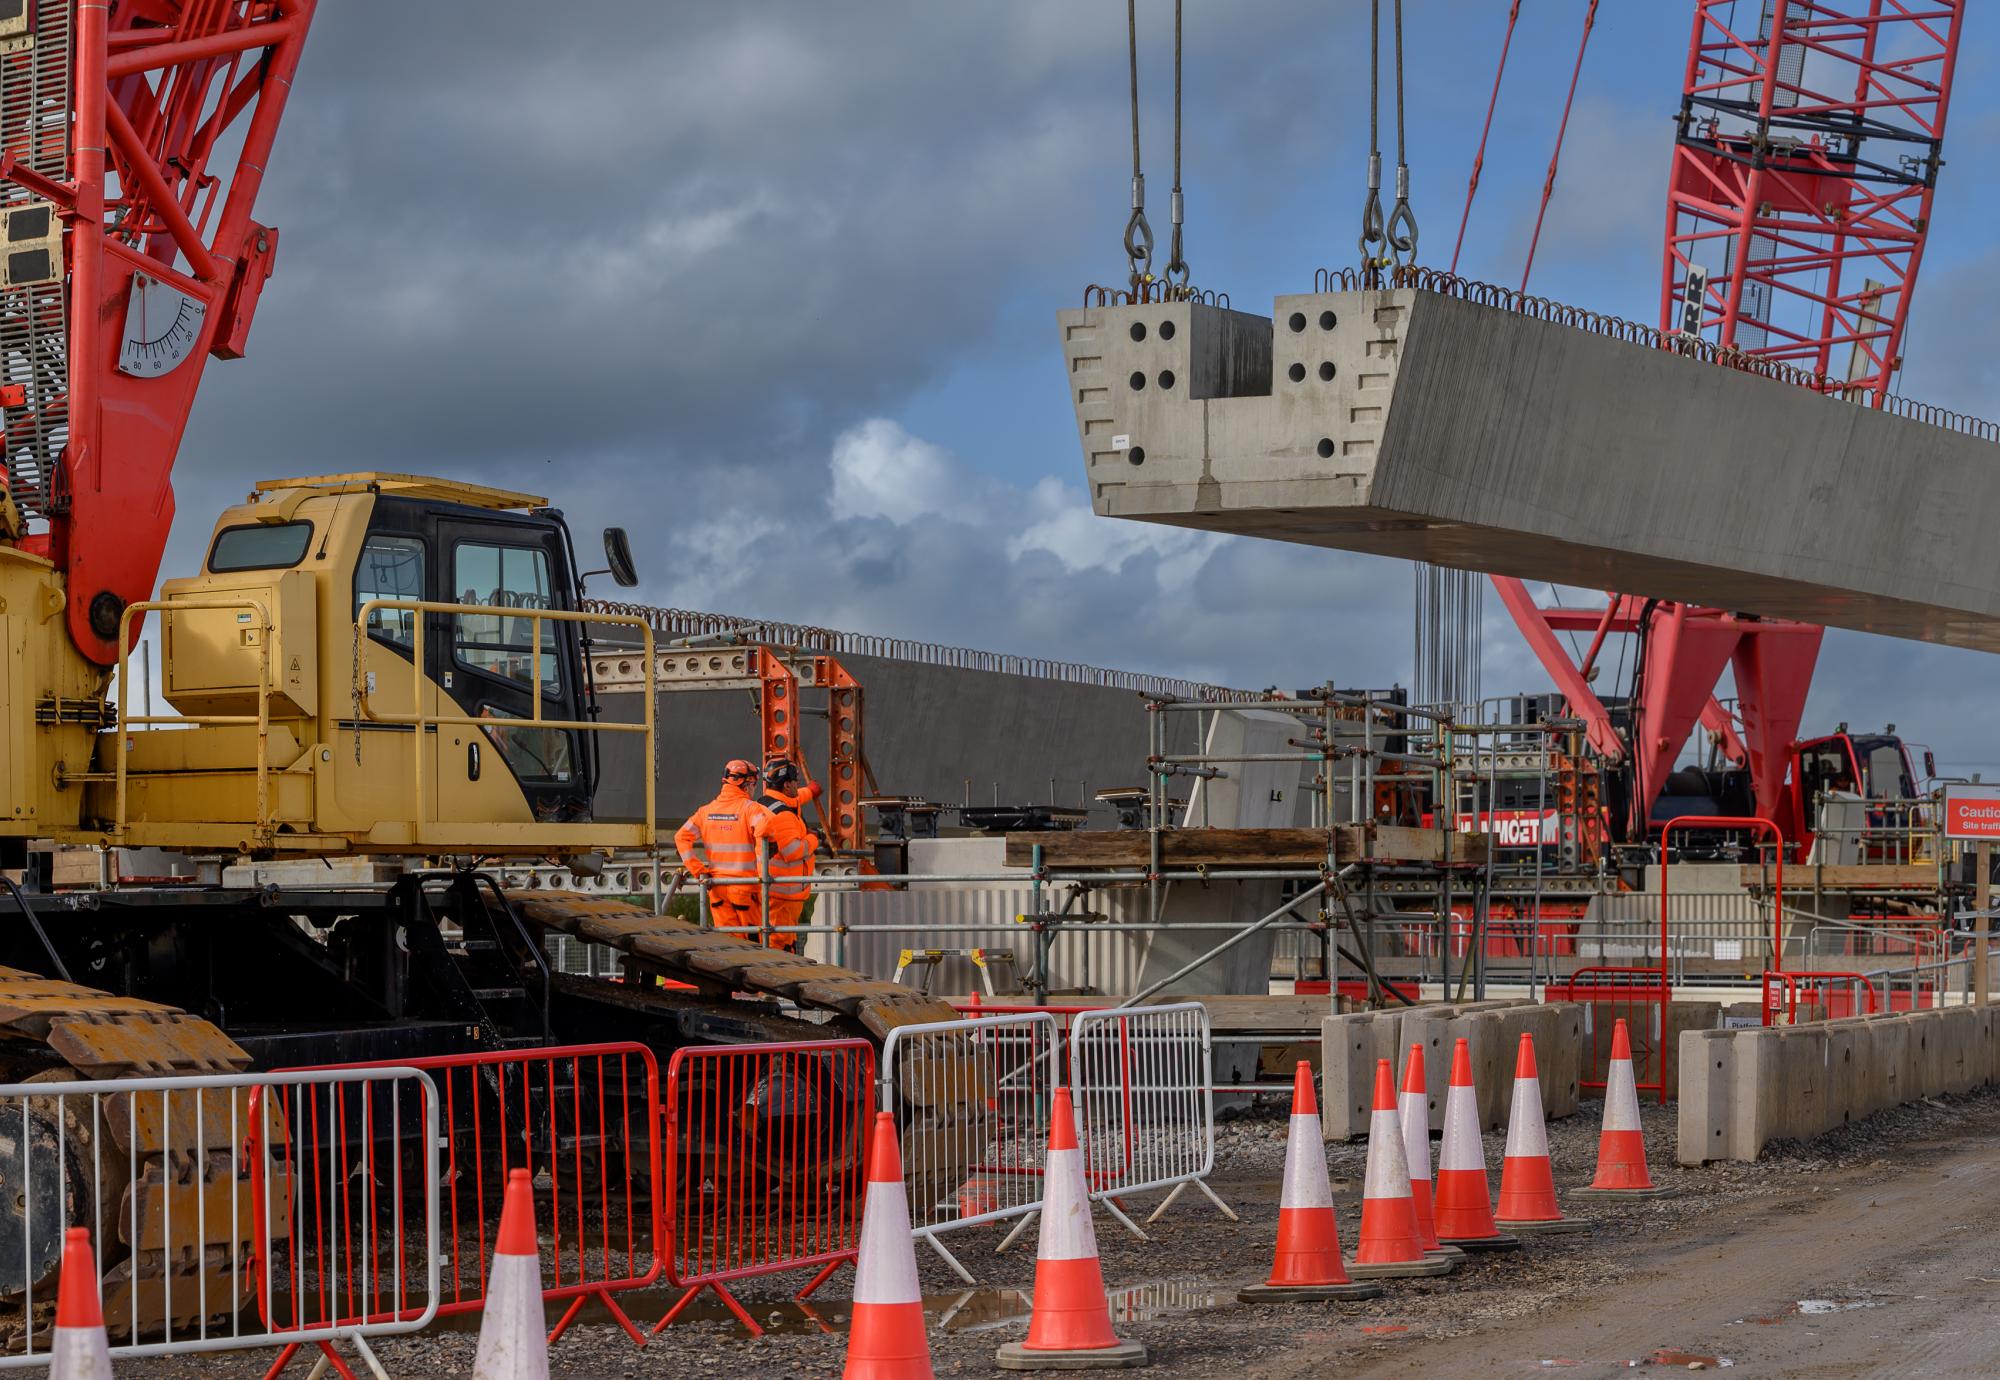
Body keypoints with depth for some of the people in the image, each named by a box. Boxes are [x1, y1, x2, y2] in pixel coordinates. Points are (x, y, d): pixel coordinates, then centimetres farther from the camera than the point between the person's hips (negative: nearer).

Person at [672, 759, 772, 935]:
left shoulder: (707, 810, 7)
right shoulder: (750, 808, -9)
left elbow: (682, 836, 3)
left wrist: (696, 869, 2)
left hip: (716, 885, 5)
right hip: (744, 884, -5)